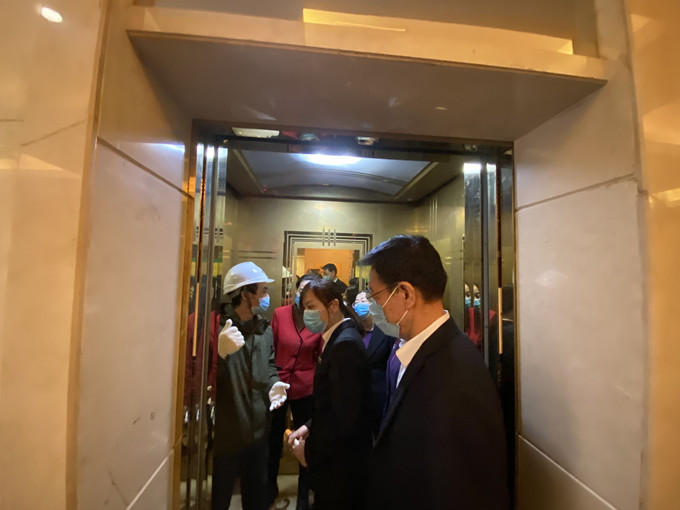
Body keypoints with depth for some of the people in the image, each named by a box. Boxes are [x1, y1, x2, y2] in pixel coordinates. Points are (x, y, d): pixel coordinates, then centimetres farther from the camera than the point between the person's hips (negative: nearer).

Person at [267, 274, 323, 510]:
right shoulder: (280, 313, -9)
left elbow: (322, 356, -1)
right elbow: (270, 349, 0)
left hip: (305, 388, -1)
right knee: (273, 438, 20)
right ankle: (270, 486, 48)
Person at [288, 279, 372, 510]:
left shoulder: (345, 344, -28)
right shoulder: (341, 338, 2)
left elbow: (345, 415, -28)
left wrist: (310, 450, -15)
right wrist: (310, 427, 3)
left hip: (340, 461, -8)